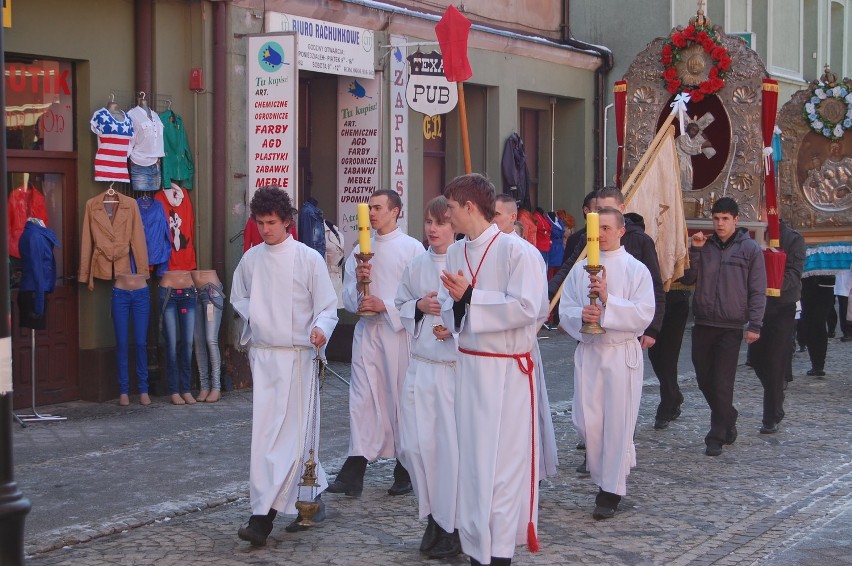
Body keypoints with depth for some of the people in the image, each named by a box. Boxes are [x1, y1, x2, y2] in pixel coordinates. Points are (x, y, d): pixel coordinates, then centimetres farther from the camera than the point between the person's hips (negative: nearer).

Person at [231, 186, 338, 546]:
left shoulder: (309, 259, -5)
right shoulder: (251, 259, 8)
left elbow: (328, 308, -4)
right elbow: (239, 297, 25)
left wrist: (321, 328, -25)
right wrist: (252, 315, 5)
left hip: (297, 355, -5)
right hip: (262, 354, 5)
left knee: (288, 434, -10)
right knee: (266, 432, 7)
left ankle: (264, 516, -13)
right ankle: (313, 495, 25)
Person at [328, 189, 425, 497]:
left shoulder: (413, 248, -1)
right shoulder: (361, 250, 13)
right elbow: (348, 299, 14)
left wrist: (385, 305, -14)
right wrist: (358, 281, -6)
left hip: (399, 331, -4)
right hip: (366, 331, 4)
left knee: (401, 397, 3)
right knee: (362, 398, -3)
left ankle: (405, 471, 15)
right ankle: (354, 471, -5)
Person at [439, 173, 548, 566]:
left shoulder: (517, 251, -13)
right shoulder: (455, 253, 8)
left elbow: (527, 309, -20)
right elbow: (449, 306, 12)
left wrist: (470, 296, -18)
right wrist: (452, 306, -12)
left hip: (506, 369, -7)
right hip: (466, 364, 7)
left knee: (502, 460, -3)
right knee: (469, 456, 13)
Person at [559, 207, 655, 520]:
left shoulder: (636, 270, -3)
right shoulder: (580, 269, 8)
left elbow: (644, 315, -13)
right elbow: (564, 310, 4)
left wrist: (608, 301, -20)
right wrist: (581, 316, -17)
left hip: (622, 353, -3)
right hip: (588, 350, 3)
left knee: (617, 422, 0)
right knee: (587, 421, 3)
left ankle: (611, 491, 10)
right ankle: (604, 476, 25)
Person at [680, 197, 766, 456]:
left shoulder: (750, 249, -1)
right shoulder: (704, 246, 9)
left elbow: (758, 291, -2)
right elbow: (687, 279, 5)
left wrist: (755, 325, -9)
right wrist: (694, 250, -6)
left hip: (731, 327, -4)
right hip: (702, 325, 4)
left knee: (722, 384, -4)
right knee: (704, 379, 11)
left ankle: (717, 437, 4)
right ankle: (728, 419, 32)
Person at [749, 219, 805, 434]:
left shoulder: (793, 239, -5)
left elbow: (793, 274, -12)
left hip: (783, 308, -4)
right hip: (758, 306, 4)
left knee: (775, 362, -4)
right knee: (756, 356, 8)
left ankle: (771, 418, 4)